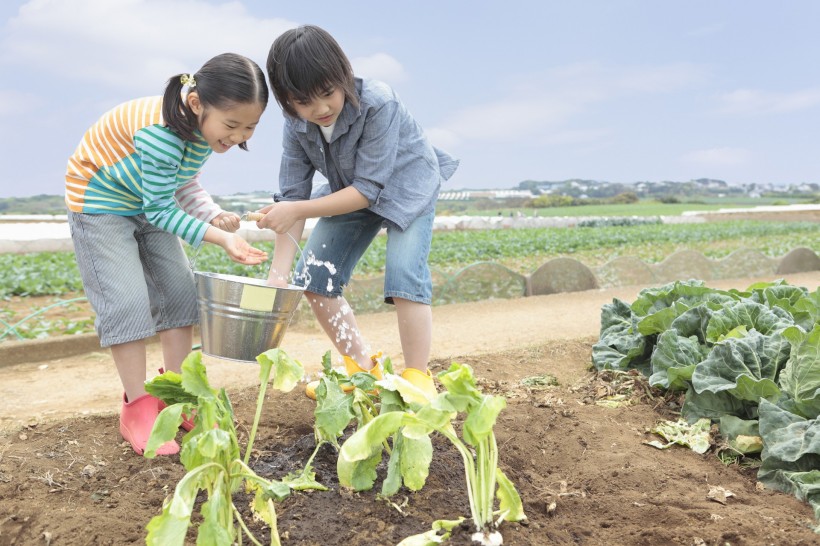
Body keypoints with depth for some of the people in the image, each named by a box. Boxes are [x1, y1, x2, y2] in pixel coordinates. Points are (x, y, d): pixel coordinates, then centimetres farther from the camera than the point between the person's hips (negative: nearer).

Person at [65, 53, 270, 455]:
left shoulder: (207, 126, -12)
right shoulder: (162, 131, -37)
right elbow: (159, 209, -29)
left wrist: (214, 215, -14)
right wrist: (222, 238, -34)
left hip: (148, 205, 8)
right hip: (100, 205, -8)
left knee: (179, 292, 4)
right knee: (127, 302, -15)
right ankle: (138, 408, -2)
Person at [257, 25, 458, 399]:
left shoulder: (378, 104, -34)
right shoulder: (297, 127, -16)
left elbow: (367, 189, -33)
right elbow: (292, 197, -17)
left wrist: (298, 211, -36)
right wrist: (277, 275, -24)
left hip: (405, 184, -5)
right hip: (351, 193, 6)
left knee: (404, 273, -26)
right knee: (311, 277, -2)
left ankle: (417, 378, -11)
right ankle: (362, 367, 11)